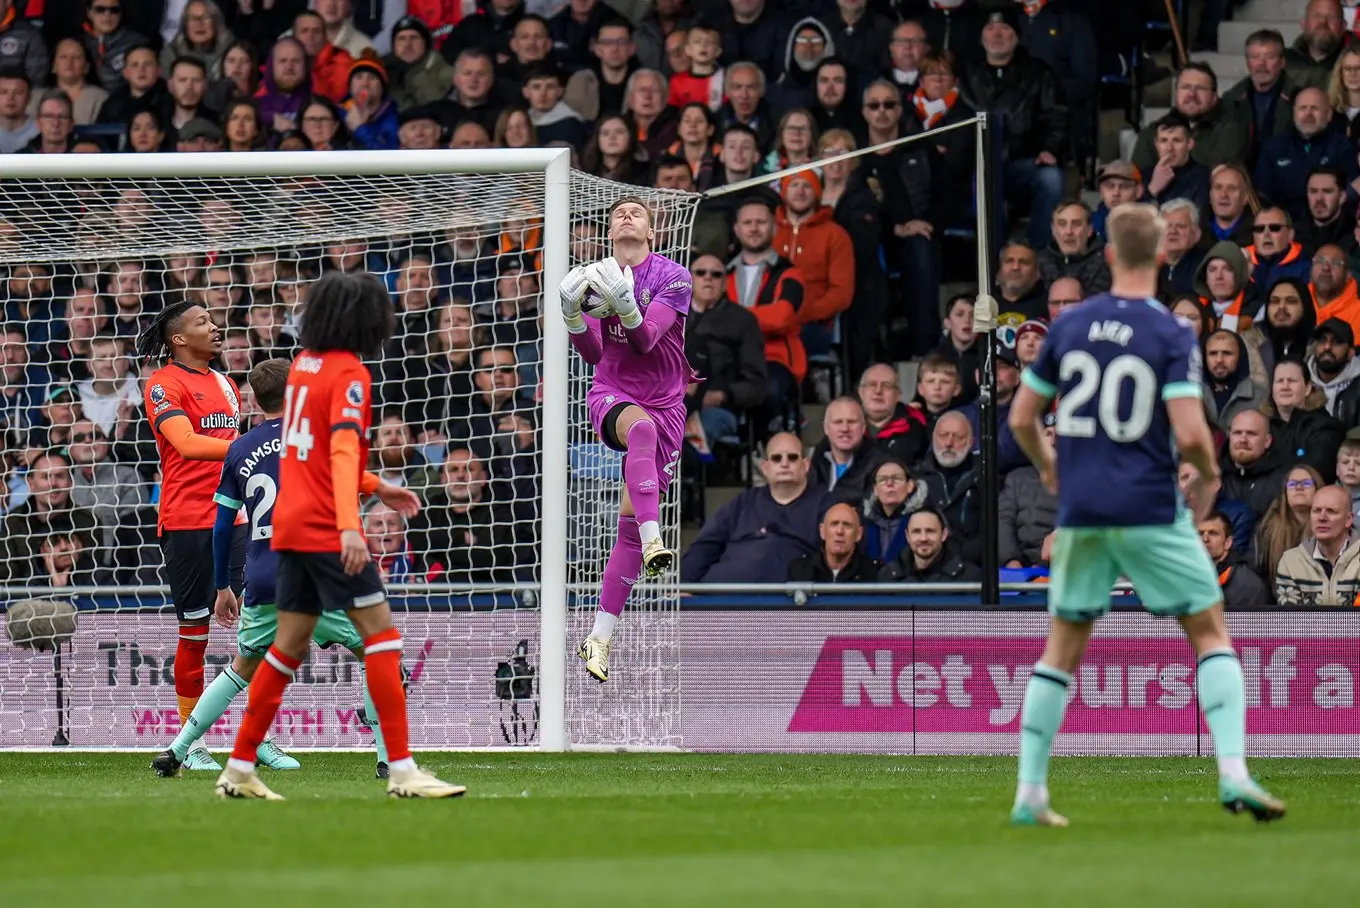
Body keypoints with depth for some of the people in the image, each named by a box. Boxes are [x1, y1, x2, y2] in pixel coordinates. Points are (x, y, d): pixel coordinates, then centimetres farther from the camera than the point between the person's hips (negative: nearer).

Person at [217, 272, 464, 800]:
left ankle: (239, 770, 13)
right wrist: (349, 527, -34)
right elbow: (343, 451, -24)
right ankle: (402, 771, -11)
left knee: (290, 645, 12)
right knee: (380, 633, -7)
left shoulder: (303, 364, 14)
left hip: (291, 526, 8)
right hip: (326, 530, -8)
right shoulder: (349, 374, -11)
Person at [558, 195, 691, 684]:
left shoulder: (673, 277, -4)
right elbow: (594, 354, -1)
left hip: (665, 406, 0)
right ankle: (652, 541, -53)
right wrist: (573, 315, -19)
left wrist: (623, 301, -35)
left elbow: (646, 339, -17)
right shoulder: (596, 277, 5)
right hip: (612, 396, 0)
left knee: (630, 519, -3)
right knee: (641, 425, -38)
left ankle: (599, 637, 4)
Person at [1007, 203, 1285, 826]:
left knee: (1063, 647, 11)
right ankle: (1233, 774, -7)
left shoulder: (1068, 327, 3)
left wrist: (1049, 468, 27)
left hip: (1080, 512, 3)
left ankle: (1029, 794, 8)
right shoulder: (1171, 336, -8)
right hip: (1151, 511, -3)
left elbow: (1021, 417, 8)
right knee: (1211, 632, 7)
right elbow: (1189, 432, -17)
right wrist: (1208, 476, 4)